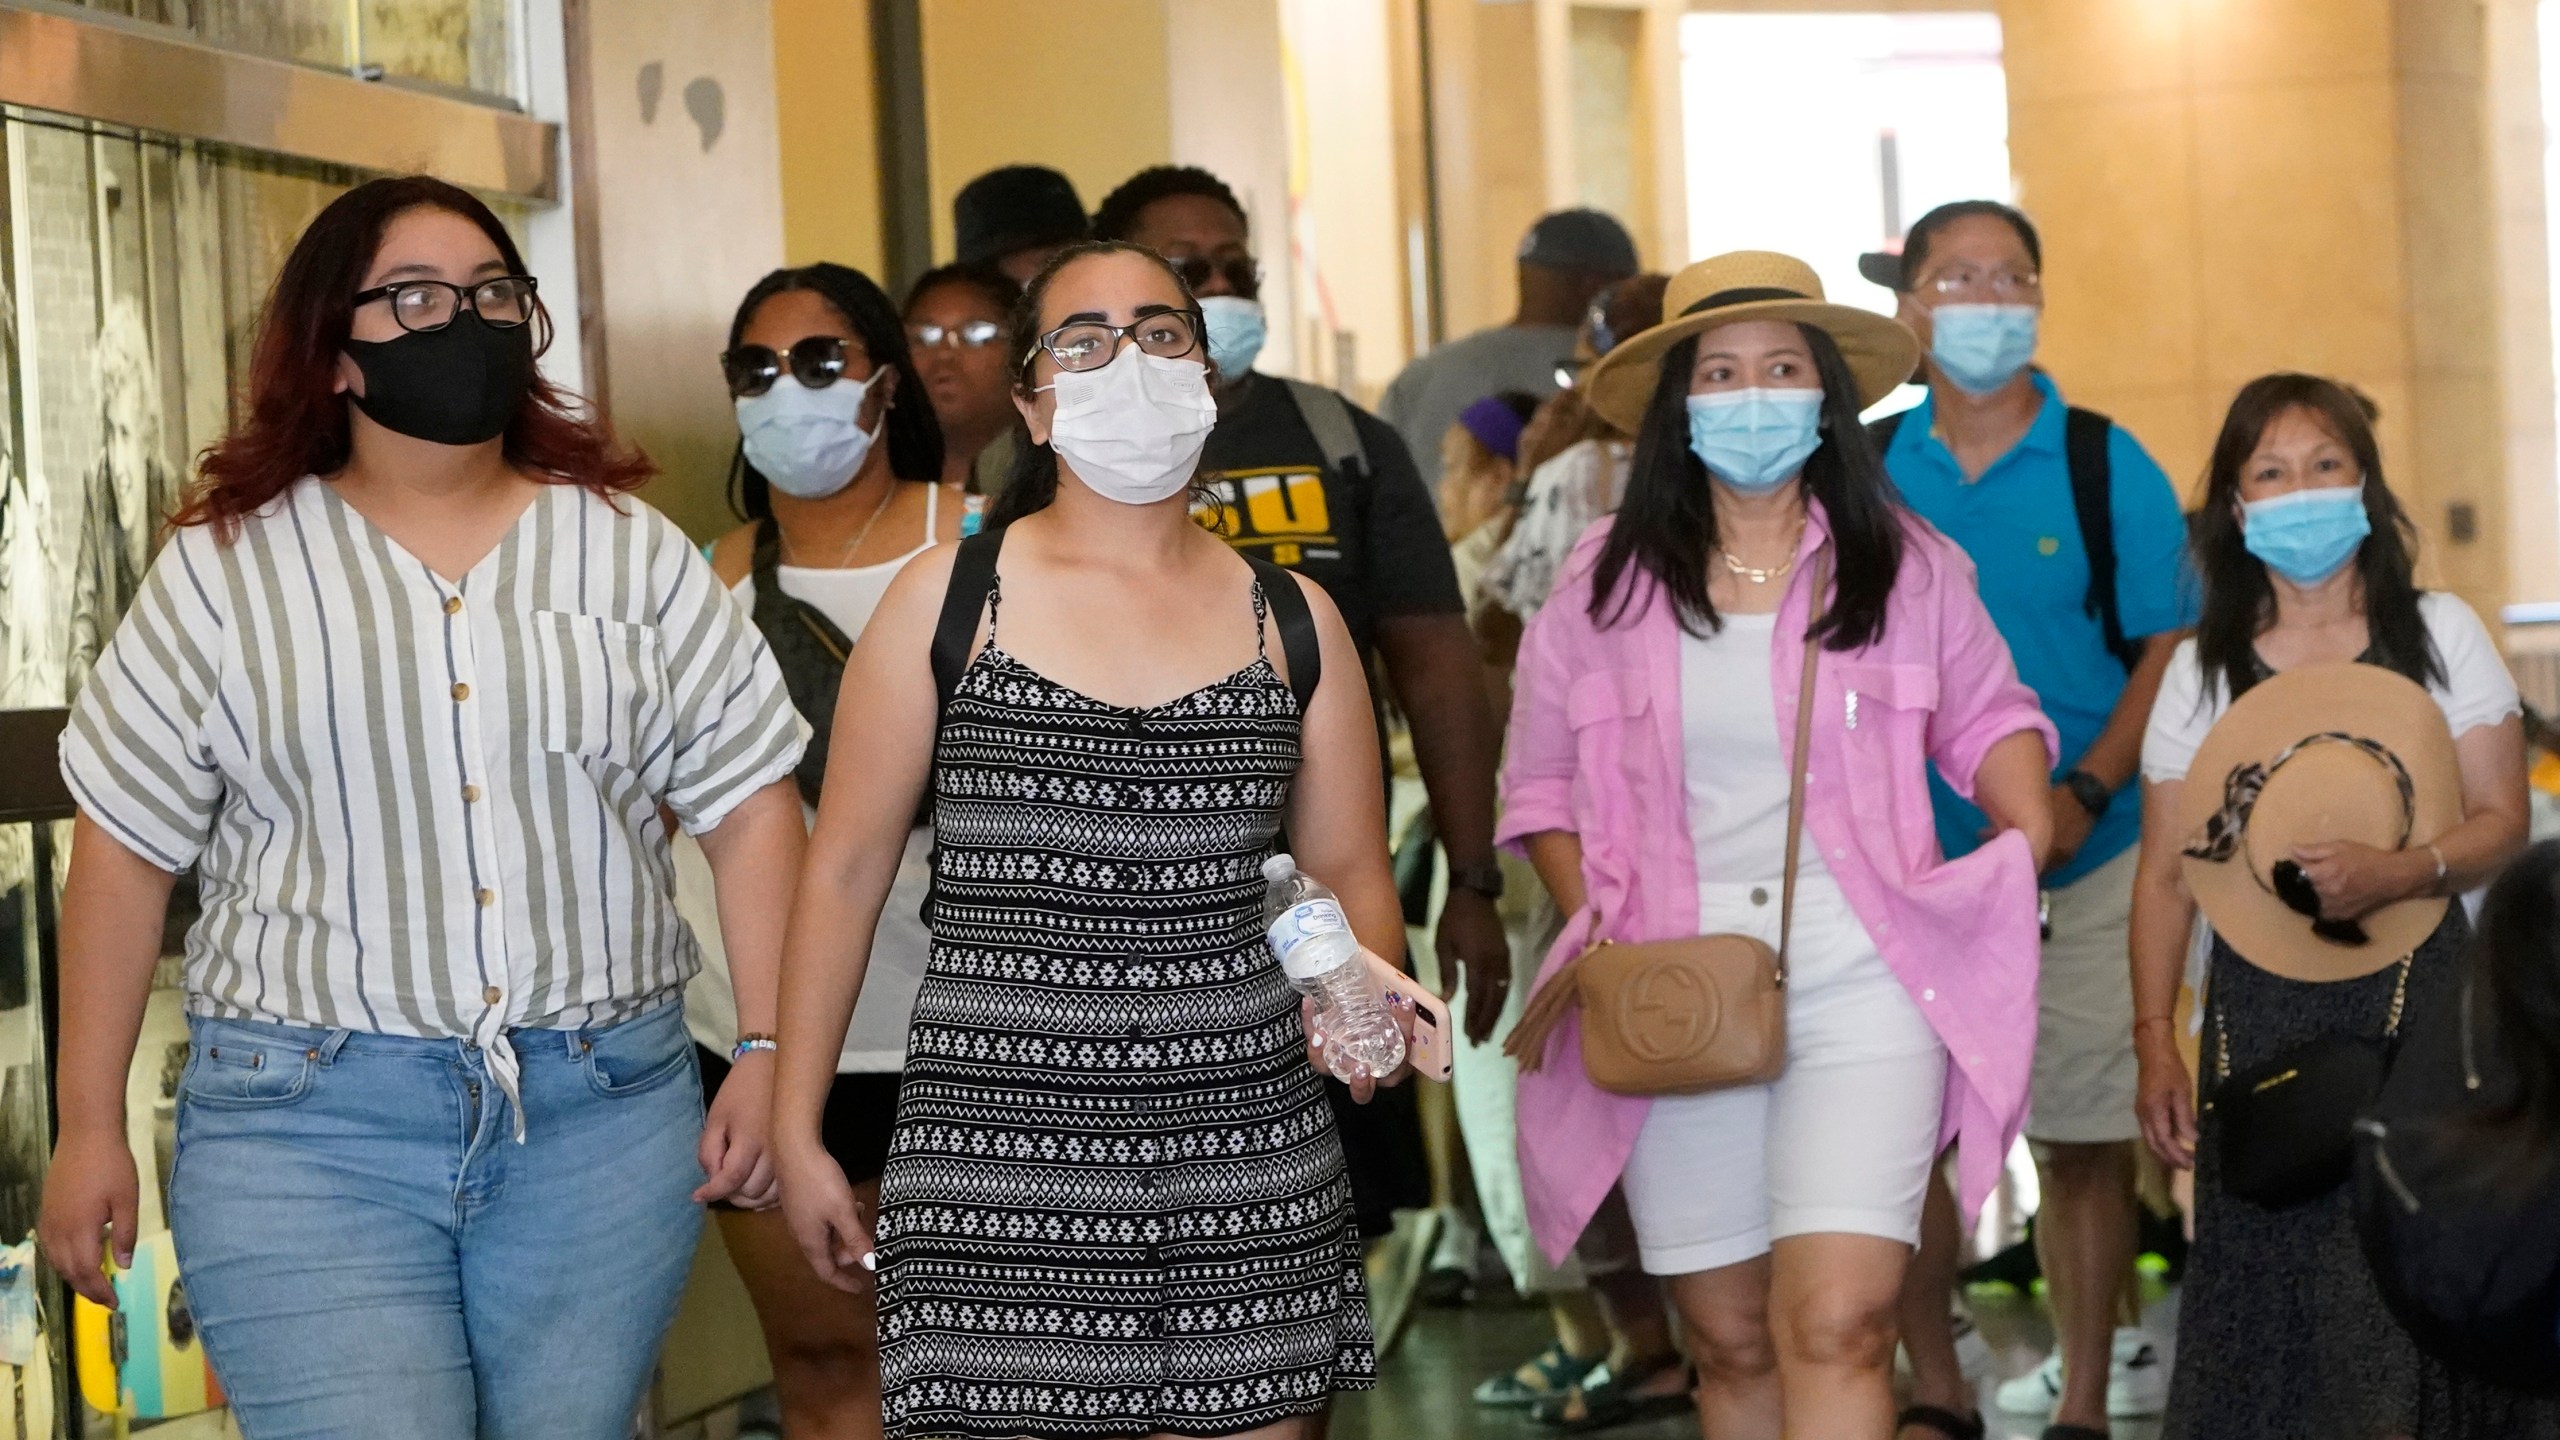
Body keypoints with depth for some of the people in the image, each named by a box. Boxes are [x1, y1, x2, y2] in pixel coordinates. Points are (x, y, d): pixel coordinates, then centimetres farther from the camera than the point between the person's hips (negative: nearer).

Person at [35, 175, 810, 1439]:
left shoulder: (631, 550, 8)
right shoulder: (225, 569, 5)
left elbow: (746, 809, 8)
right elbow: (127, 852, 6)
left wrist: (767, 1051, -1)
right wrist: (89, 1126, 4)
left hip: (604, 1115, 2)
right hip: (307, 1115, -2)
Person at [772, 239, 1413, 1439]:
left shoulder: (1292, 620, 10)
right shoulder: (949, 599, 3)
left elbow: (1351, 871, 16)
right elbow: (846, 869, 5)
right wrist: (795, 1131, 3)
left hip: (1245, 1150, 2)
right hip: (996, 1149, -2)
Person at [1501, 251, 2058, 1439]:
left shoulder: (1905, 567, 5)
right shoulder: (1607, 582, 6)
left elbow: (1986, 718, 17)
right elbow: (1541, 784, 12)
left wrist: (2024, 838, -2)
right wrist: (1597, 937, -2)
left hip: (1861, 973, -2)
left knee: (1836, 1325, -16)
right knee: (1729, 1340, 8)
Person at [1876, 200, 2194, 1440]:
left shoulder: (2107, 468, -1)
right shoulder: (1865, 472, 5)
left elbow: (2170, 650, -3)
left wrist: (2083, 797, -16)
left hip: (2079, 864, -2)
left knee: (2078, 1142, 3)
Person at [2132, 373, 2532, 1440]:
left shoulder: (2439, 634, 6)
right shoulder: (2202, 670, 9)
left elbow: (2503, 824, 2)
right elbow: (2166, 874, 8)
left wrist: (2393, 873, -18)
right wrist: (2155, 1043, -2)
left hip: (2411, 991, -1)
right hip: (2259, 1009, 1)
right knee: (2257, 1286, -3)